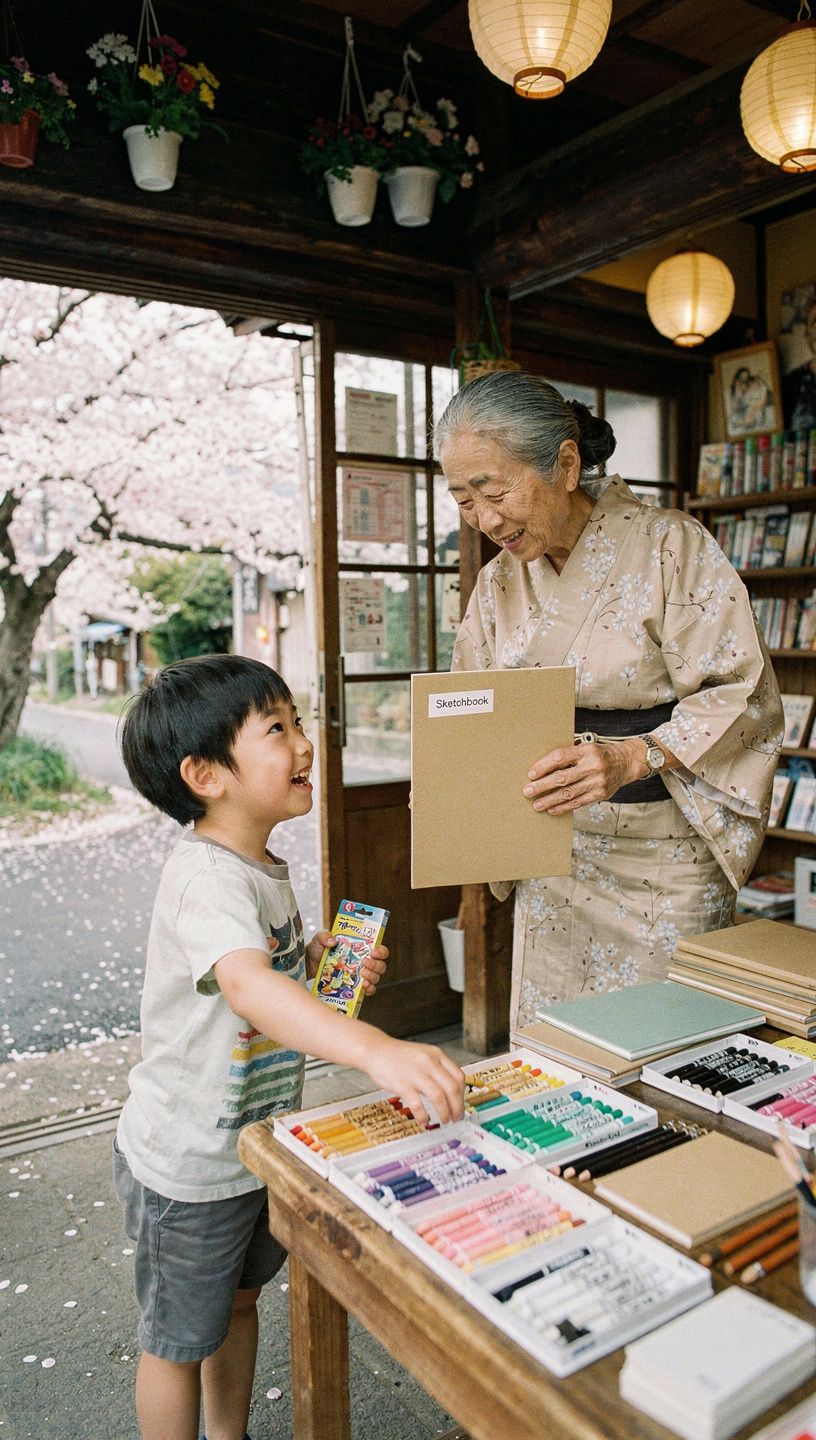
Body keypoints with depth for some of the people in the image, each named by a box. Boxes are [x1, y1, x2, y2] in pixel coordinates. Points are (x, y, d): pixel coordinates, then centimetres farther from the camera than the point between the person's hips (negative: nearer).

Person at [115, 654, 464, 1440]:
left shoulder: (261, 862, -2)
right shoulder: (208, 879, -32)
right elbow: (246, 986, -50)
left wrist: (325, 960, -6)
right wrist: (378, 1049, -64)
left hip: (255, 1138, 9)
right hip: (187, 1161, -9)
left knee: (239, 1298, 28)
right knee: (179, 1339, 16)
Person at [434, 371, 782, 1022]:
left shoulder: (670, 546, -10)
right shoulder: (499, 580, 8)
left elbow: (743, 694, -14)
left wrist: (631, 758, -27)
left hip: (661, 859, -4)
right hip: (551, 860, 5)